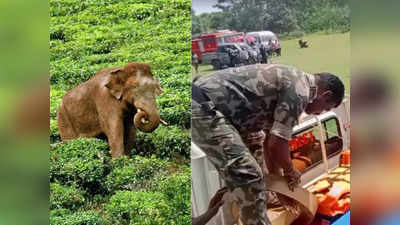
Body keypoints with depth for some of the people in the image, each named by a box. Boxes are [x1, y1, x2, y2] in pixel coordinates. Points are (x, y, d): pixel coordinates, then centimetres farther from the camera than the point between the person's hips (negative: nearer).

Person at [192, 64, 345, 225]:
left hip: (208, 104, 11)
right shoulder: (300, 90, -11)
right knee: (248, 176, -16)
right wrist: (290, 172, 8)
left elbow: (270, 139, 26)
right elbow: (277, 143, -11)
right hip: (203, 107, -11)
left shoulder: (290, 81, 20)